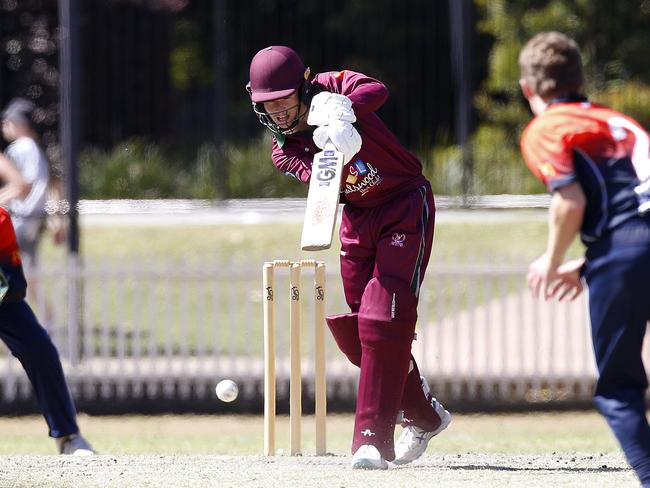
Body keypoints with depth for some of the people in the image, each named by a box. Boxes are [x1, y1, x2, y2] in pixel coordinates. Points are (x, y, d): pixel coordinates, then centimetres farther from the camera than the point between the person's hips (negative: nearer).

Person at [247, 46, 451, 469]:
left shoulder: (332, 87, -15)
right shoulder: (284, 150, -2)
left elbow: (377, 92, -36)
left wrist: (340, 113, -54)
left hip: (406, 207, -6)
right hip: (358, 219, 6)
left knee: (385, 318, -18)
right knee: (357, 331, 6)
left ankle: (374, 439, -19)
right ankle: (425, 416, 28)